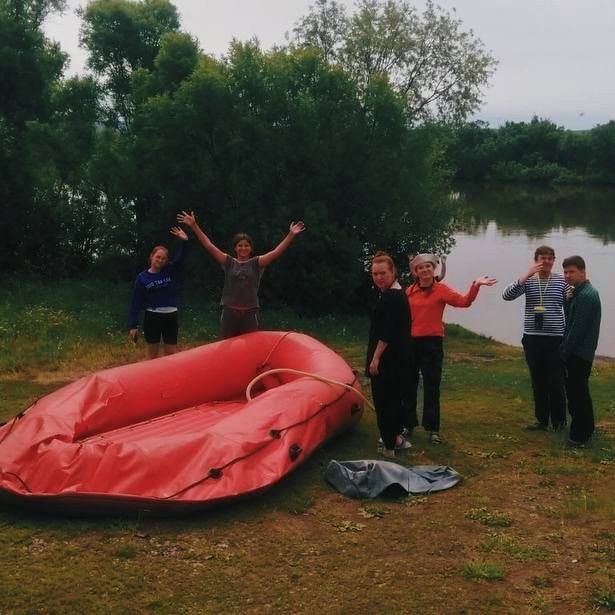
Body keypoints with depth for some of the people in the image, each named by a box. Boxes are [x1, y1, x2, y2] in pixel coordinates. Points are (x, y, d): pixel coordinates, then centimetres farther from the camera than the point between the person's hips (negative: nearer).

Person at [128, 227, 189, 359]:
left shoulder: (171, 271, 3)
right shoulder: (142, 278, -2)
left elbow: (180, 257, -14)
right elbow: (136, 303, -2)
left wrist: (184, 241, -31)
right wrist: (132, 326, -7)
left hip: (170, 316, 2)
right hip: (152, 317, -2)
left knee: (171, 353, 6)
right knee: (152, 353, 6)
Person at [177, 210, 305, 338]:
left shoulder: (256, 263, 3)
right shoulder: (228, 262, 5)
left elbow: (276, 252, -6)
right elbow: (209, 246, 0)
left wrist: (291, 235, -15)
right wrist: (194, 226, -6)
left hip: (250, 313, -1)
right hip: (230, 312, 1)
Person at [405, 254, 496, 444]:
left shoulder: (441, 289, -3)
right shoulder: (409, 292, 5)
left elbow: (464, 301, -16)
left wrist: (475, 286, -31)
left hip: (432, 342, -3)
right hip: (410, 342, 3)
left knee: (432, 387, 2)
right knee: (409, 385, 12)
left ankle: (433, 429, 9)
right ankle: (408, 424, 26)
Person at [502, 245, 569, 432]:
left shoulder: (562, 281, 0)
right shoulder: (528, 280, 2)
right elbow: (507, 296, -14)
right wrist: (527, 275, -20)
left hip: (555, 338, -2)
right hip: (532, 338, 2)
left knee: (556, 381, 0)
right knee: (538, 381, 9)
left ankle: (559, 420, 15)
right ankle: (541, 419, 20)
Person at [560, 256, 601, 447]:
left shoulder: (585, 296, -20)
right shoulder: (580, 292, 13)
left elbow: (578, 328, -21)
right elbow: (570, 319, 15)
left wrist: (565, 351, -15)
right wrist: (567, 299, 1)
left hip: (579, 352, -11)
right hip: (580, 351, 11)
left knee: (576, 392, -6)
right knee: (579, 390, 19)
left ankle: (580, 435, 0)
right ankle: (586, 427, 31)